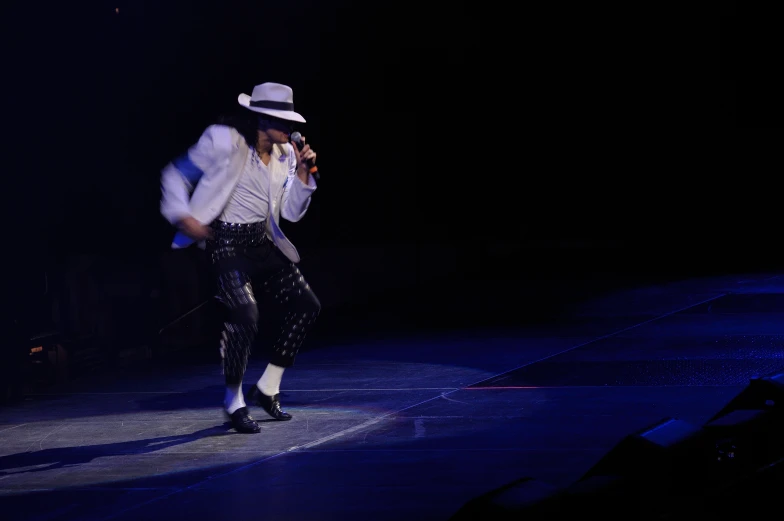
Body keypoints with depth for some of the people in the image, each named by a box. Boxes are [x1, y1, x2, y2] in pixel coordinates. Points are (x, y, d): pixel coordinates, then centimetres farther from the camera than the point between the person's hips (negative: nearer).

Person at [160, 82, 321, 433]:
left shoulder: (283, 154, 7)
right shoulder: (224, 142, -14)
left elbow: (292, 213, 9)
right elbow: (175, 176, -8)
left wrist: (302, 174, -6)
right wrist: (184, 217, -21)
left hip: (263, 243, 8)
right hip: (226, 243, -8)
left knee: (306, 305, 1)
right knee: (244, 316, -25)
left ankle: (267, 390, 16)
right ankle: (234, 402, -5)